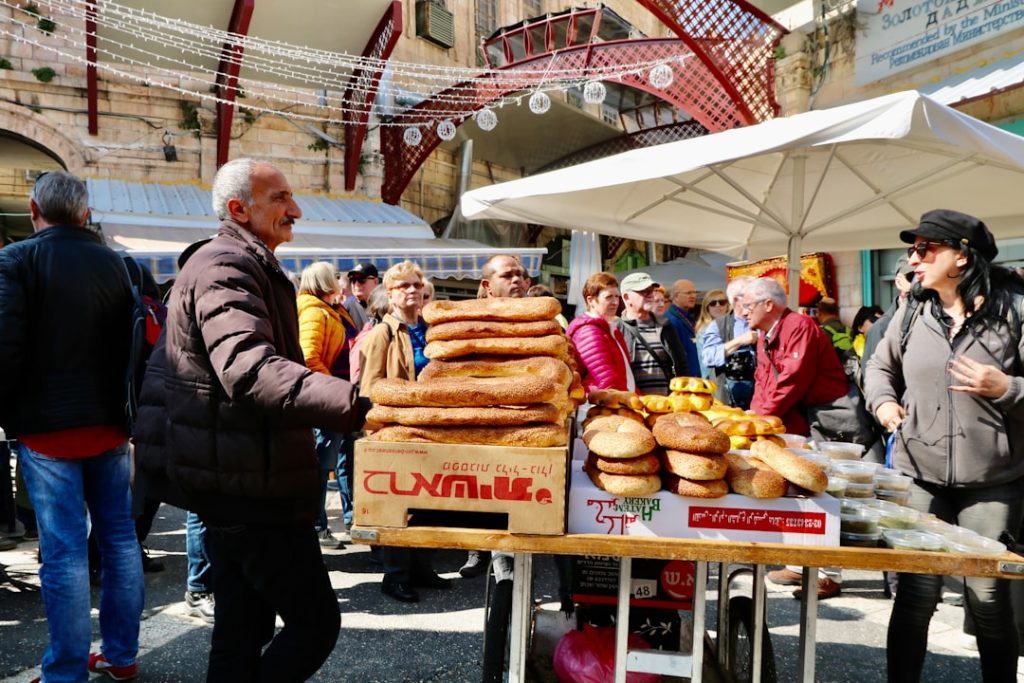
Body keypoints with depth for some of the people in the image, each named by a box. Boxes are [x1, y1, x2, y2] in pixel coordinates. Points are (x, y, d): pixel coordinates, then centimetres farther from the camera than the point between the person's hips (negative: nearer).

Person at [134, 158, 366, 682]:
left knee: (244, 627, 17)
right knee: (315, 620, -6)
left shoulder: (242, 266, 19)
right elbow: (251, 370, -34)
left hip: (233, 479, 11)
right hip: (248, 483, -11)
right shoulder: (226, 268, -16)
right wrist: (356, 404, -45)